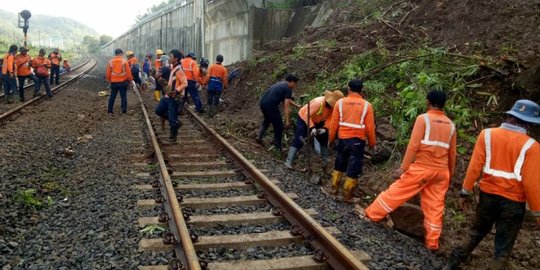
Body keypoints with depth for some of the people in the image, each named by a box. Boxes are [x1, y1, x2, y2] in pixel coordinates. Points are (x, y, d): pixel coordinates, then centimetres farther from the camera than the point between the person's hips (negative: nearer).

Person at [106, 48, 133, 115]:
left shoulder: (111, 61, 1)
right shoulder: (124, 61, -8)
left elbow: (108, 73, 5)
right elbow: (128, 72, -7)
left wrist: (109, 80, 19)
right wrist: (130, 80, 6)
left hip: (113, 82, 3)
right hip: (123, 82, -3)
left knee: (112, 96, 11)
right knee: (123, 96, 5)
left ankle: (110, 111, 13)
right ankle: (124, 110, 6)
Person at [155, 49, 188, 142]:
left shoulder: (179, 70, -18)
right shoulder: (174, 68, 11)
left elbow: (185, 83, -25)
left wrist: (176, 91, -33)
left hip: (175, 98, -10)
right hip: (168, 96, 10)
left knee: (172, 118, -2)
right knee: (159, 110, 15)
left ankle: (173, 136, 14)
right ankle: (176, 122, 24)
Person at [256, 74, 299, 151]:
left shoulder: (281, 84, 22)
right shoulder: (288, 89, -4)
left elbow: (287, 99, 35)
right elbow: (286, 106, -11)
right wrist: (287, 120, -11)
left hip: (263, 102, 9)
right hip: (270, 105, -9)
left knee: (267, 120, 33)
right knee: (278, 126, 6)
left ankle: (259, 137, 26)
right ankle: (278, 147, 11)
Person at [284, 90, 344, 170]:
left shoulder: (333, 107, -16)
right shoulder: (319, 102, -36)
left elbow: (330, 119, -14)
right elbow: (307, 115, -34)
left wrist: (325, 128, -30)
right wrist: (312, 128, -41)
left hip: (317, 121, 7)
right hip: (304, 119, -7)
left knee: (324, 140, 5)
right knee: (298, 141, -15)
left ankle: (325, 162, 16)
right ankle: (288, 162, -15)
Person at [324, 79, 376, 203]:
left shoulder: (340, 102, -4)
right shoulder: (367, 105, -7)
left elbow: (334, 124, -1)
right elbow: (370, 127, -5)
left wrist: (331, 139, 12)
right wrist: (372, 144, 7)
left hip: (343, 139, 2)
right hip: (358, 140, -2)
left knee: (339, 165, 21)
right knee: (353, 169, 6)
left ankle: (334, 188, 30)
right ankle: (347, 196, 13)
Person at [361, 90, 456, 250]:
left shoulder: (423, 118, -6)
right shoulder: (450, 125, 10)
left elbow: (413, 145, -13)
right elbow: (452, 153, 14)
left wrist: (403, 167, -10)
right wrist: (450, 175, 24)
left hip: (422, 168, -5)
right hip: (441, 171, 5)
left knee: (396, 192, 6)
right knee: (435, 207, 8)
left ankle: (372, 214, 17)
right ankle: (432, 243, 13)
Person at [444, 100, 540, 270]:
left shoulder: (487, 134, -6)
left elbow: (474, 167, -7)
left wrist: (466, 191, 4)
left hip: (488, 195, 3)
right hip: (513, 202, -3)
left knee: (476, 233, 23)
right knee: (503, 249, 10)